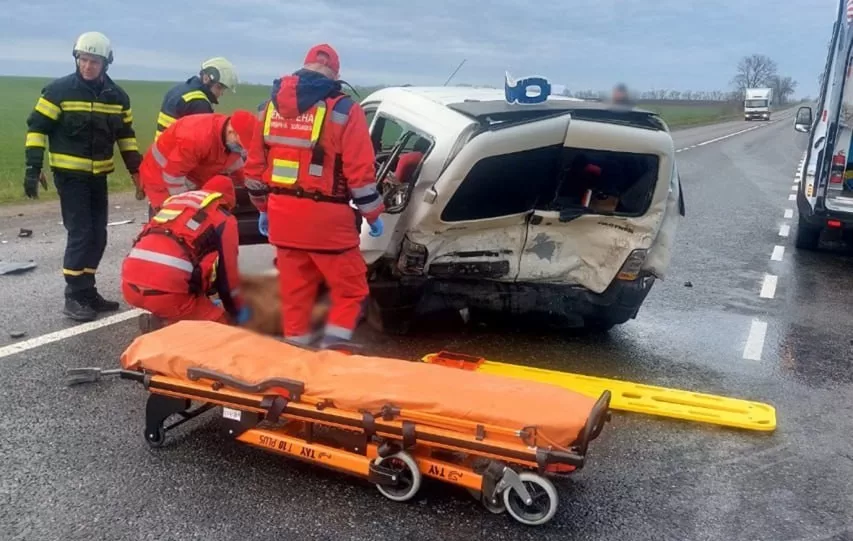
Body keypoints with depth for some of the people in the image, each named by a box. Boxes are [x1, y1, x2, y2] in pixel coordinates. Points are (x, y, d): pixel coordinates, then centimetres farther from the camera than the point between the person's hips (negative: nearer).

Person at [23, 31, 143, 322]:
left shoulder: (117, 96, 5)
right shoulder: (59, 90, -8)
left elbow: (126, 135, 15)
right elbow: (37, 127, -6)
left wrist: (136, 169, 9)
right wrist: (33, 168, -12)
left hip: (99, 175, 5)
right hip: (69, 174, -5)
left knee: (98, 235, 8)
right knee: (80, 233, -9)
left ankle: (87, 291, 20)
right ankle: (74, 297, 0)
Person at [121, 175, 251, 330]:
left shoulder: (174, 201, 29)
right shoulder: (224, 219, 11)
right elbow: (227, 273, 14)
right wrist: (238, 310, 33)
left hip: (131, 285, 7)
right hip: (166, 290, -7)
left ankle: (161, 319, 8)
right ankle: (164, 327, -6)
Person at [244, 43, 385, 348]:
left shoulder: (271, 106, 10)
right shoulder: (343, 110, -8)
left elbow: (255, 164, 13)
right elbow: (360, 170, -11)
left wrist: (262, 207, 23)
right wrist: (373, 213, 0)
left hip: (282, 212, 6)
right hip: (324, 216, -6)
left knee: (294, 286, 16)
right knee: (350, 287, 7)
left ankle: (295, 342, 25)